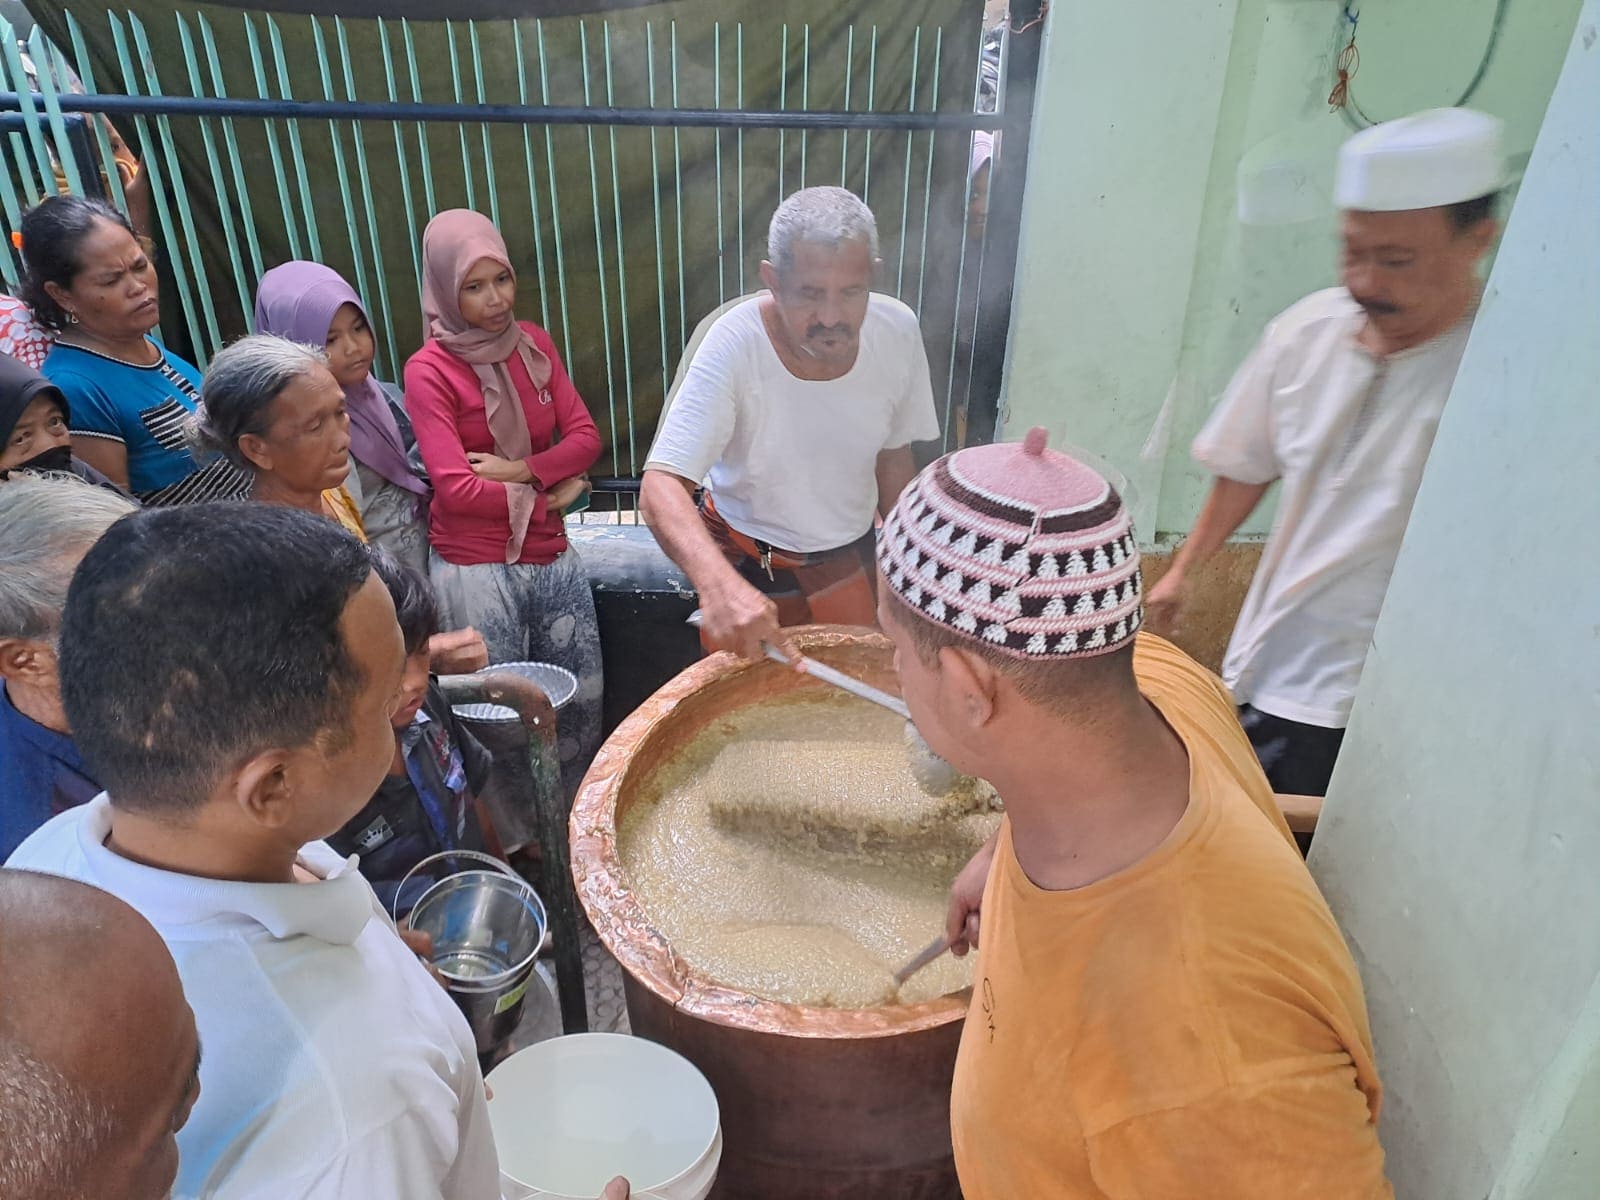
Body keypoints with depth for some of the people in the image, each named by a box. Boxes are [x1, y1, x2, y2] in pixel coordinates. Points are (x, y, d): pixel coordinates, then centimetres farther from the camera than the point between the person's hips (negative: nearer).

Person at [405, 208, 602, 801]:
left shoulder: (533, 342, 5)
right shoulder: (429, 370, -11)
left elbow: (585, 438, 2)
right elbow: (456, 490, -17)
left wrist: (520, 469, -14)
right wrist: (549, 493, -8)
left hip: (551, 556, 5)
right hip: (477, 569, -5)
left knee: (583, 699, 13)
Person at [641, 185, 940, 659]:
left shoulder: (898, 331, -16)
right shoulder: (735, 345, -28)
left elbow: (893, 456, 0)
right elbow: (661, 487, -35)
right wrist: (718, 582, -53)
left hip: (850, 560, 3)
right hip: (744, 564, -3)